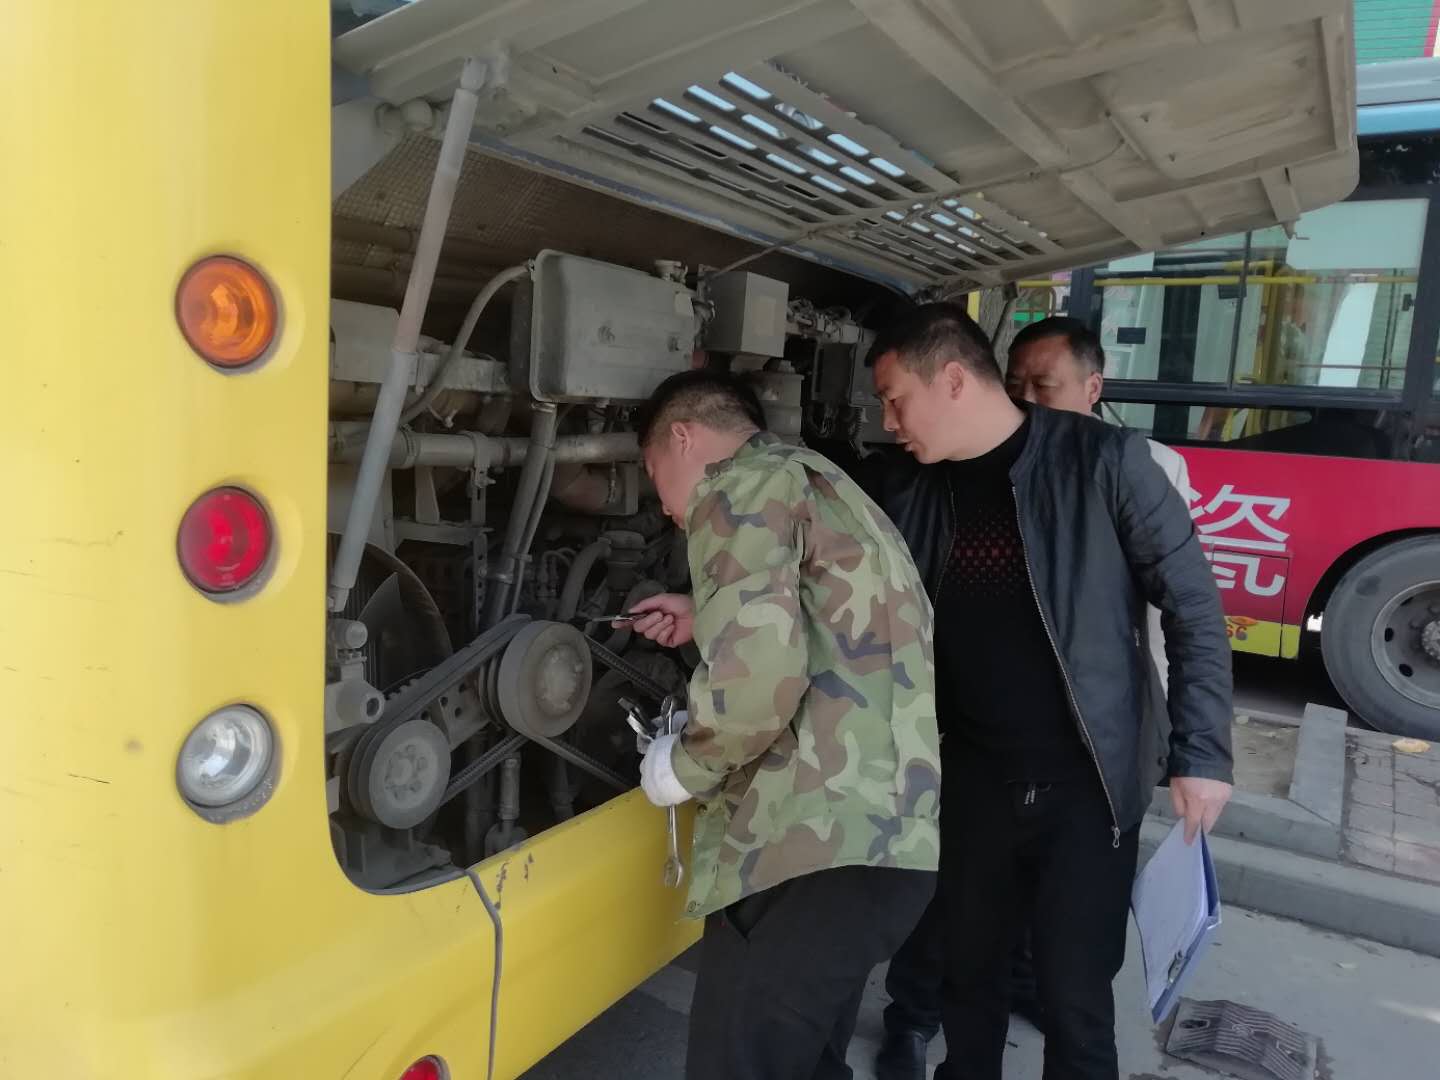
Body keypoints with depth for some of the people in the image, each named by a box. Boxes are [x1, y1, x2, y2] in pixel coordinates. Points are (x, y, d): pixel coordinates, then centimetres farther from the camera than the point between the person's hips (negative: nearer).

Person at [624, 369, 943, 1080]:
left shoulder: (742, 486, -5)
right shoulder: (818, 486, 25)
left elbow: (759, 676, -21)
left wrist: (683, 767, -3)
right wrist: (708, 622, 32)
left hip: (820, 841, -10)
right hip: (892, 834, 10)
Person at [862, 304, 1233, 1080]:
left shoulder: (1101, 461, -13)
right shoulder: (904, 487, -1)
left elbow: (1192, 605, -7)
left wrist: (1201, 751, -9)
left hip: (1087, 785, -3)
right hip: (971, 780, 4)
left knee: (1074, 992, 9)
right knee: (967, 967, 19)